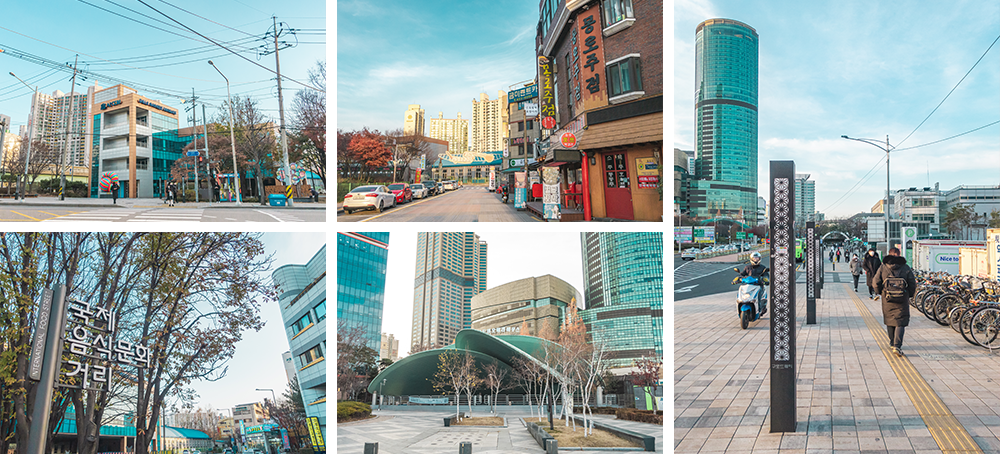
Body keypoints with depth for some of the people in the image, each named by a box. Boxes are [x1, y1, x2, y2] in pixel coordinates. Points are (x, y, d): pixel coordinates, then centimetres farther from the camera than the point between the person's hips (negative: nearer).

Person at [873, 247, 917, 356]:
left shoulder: (883, 267, -1)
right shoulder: (906, 267, -1)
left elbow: (876, 283, -3)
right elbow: (913, 284, 0)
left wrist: (880, 292, 15)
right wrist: (909, 295, 17)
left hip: (887, 299, 1)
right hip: (902, 300, -1)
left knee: (889, 320, 17)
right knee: (900, 323, 1)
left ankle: (892, 342, 31)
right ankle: (897, 346, -11)